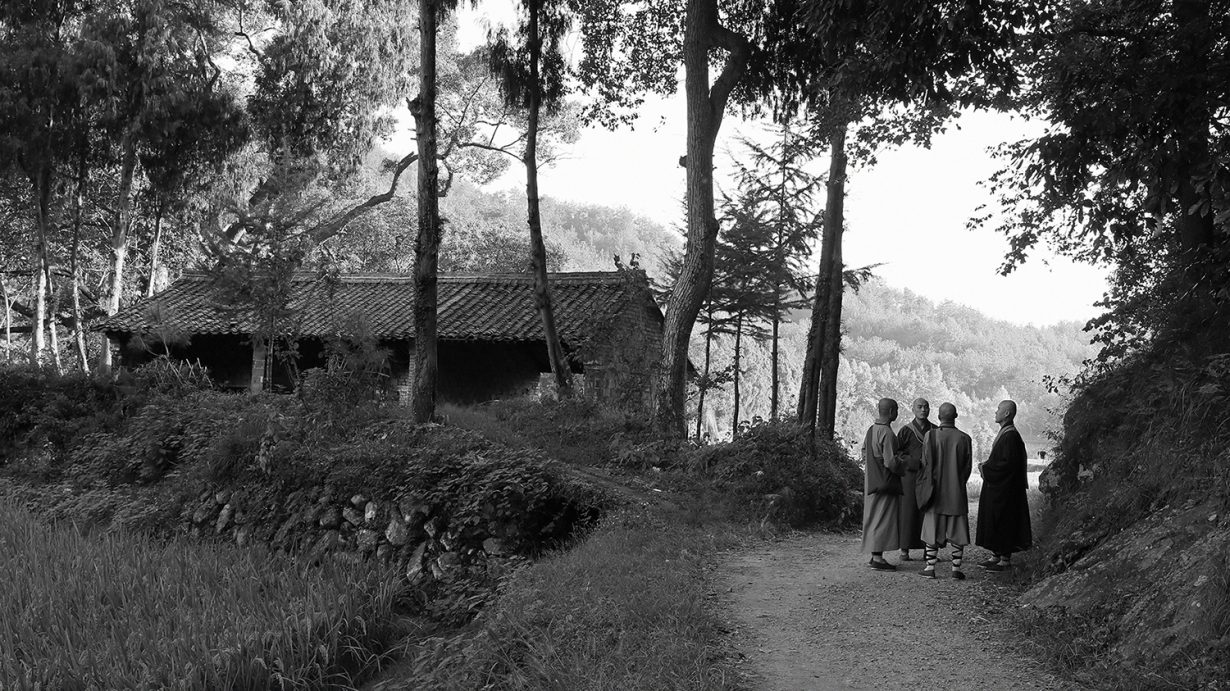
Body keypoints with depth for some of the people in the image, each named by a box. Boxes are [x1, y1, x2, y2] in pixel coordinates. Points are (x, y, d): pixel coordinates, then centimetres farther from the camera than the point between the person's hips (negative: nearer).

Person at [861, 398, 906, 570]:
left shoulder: (871, 430, 8)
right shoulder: (887, 433, -19)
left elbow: (865, 456, 16)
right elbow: (891, 462, -21)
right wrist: (905, 465, -3)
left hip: (872, 481, 9)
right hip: (885, 482, -9)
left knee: (875, 518, 14)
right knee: (883, 519, -5)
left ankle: (875, 555, 21)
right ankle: (877, 558, -5)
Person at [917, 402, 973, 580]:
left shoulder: (930, 436, -9)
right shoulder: (964, 439, -6)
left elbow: (926, 464, -8)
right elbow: (968, 467, 0)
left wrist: (926, 488, 7)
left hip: (936, 491, 0)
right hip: (957, 492, 1)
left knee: (933, 528, 7)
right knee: (957, 531, 8)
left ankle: (930, 567, 7)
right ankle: (956, 568, 7)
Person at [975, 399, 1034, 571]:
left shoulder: (1011, 436, -18)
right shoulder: (1004, 433, 13)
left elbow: (1008, 463, -23)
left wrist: (986, 468, -15)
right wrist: (986, 464, 7)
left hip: (1004, 489, -10)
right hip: (996, 487, 10)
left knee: (1003, 523, -4)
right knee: (993, 522, 13)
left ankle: (1005, 560, 3)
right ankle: (996, 556, 19)